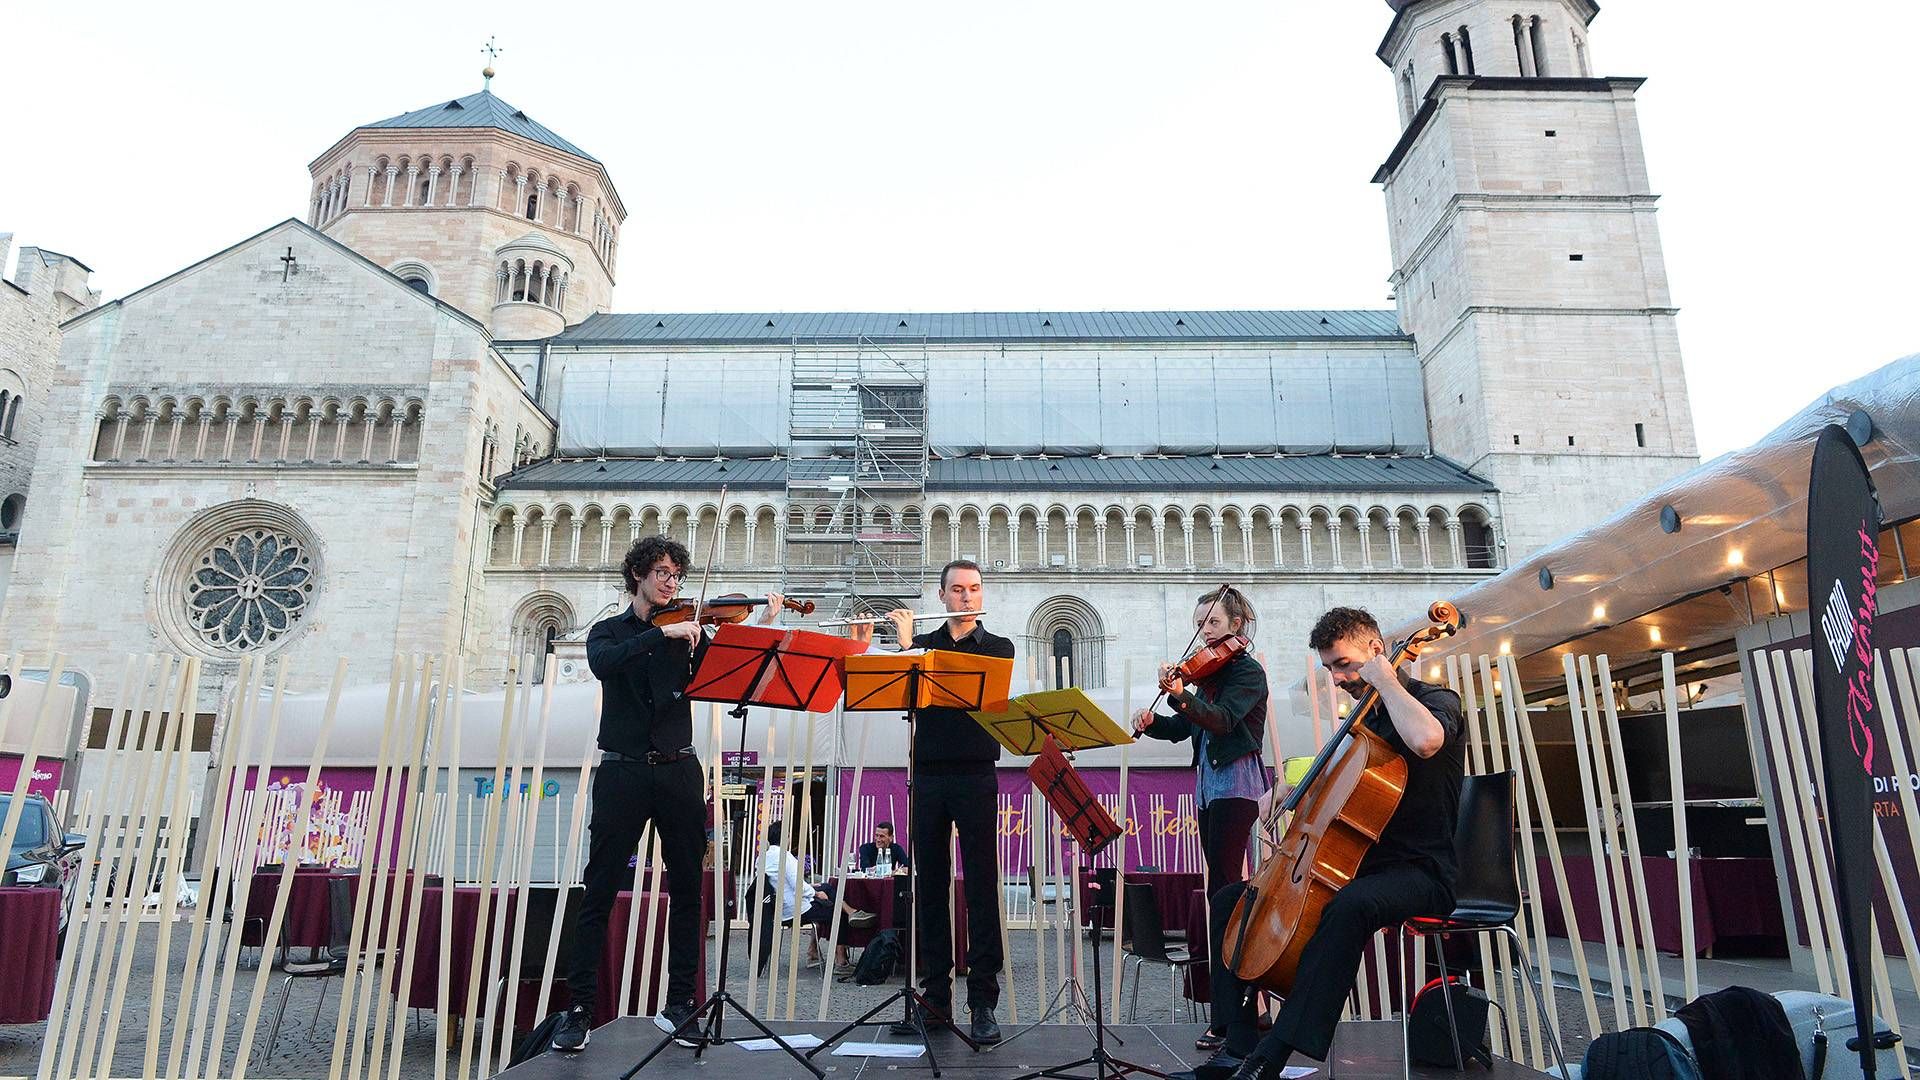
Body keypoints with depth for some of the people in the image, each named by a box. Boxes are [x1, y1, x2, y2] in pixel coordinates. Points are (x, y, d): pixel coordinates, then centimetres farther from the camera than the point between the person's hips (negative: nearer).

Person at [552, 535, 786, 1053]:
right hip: (623, 772, -2)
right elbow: (604, 664, -16)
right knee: (599, 893, 0)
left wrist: (763, 626, -14)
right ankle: (579, 1009, 10)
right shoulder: (608, 632, 8)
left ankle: (679, 1001, 17)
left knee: (687, 889, 5)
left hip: (678, 771, 2)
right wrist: (663, 632, -23)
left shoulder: (687, 631, 12)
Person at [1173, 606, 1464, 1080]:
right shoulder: (1365, 718, 17)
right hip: (1355, 865, 9)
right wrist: (1289, 790, 10)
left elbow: (1425, 740, -33)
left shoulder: (1437, 699, -6)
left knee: (1351, 905, -41)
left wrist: (1387, 681, -19)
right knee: (1230, 898, 3)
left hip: (1420, 873, -9)